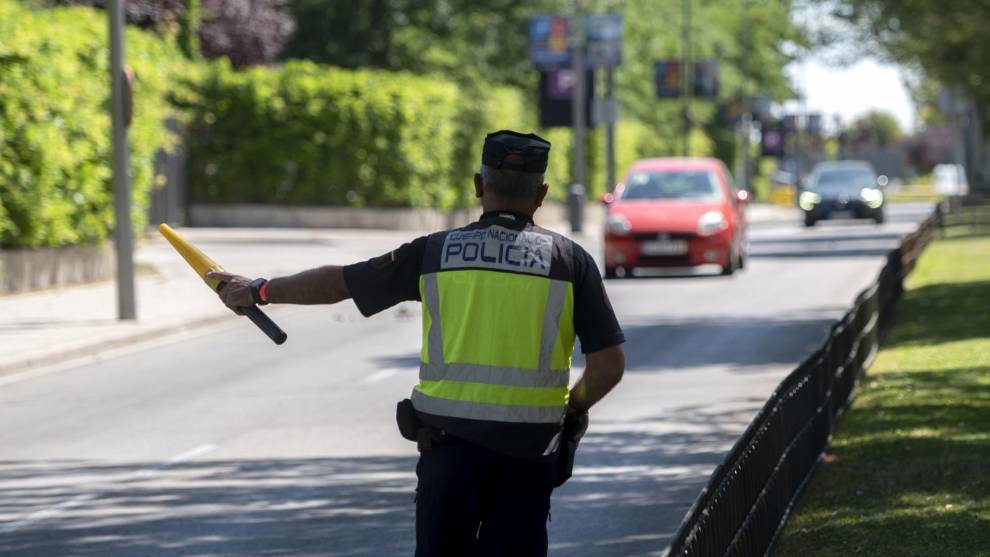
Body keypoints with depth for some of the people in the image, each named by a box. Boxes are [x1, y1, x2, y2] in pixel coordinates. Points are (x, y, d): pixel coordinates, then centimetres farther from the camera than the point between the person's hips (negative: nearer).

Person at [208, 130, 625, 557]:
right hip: (529, 453, -1)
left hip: (449, 445, 1)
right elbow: (609, 363, -4)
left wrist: (257, 291, 25)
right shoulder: (570, 260, 0)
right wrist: (574, 409, 15)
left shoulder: (434, 252, 3)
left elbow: (337, 282, 10)